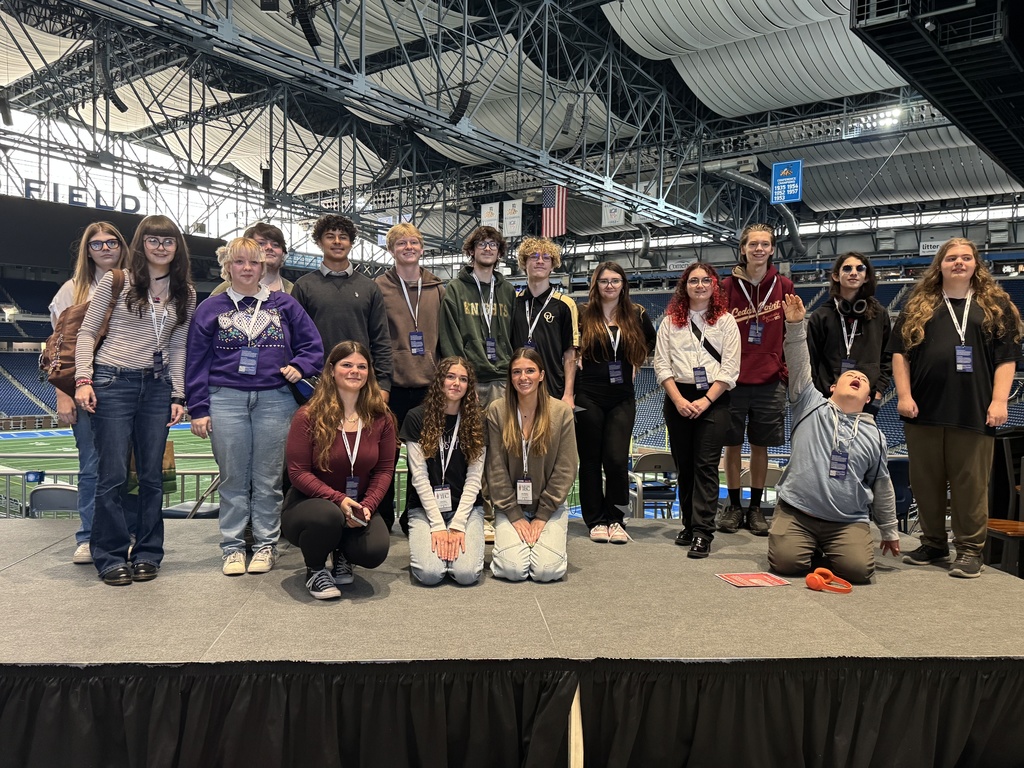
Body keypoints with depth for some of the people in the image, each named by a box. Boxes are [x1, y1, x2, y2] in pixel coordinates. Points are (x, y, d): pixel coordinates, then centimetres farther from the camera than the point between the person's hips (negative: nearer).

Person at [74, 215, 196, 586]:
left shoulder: (185, 293, 10)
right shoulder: (116, 281, 0)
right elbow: (87, 331, 1)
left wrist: (178, 395, 6)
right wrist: (84, 380, -9)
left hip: (157, 387, 3)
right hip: (113, 382, -3)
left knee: (152, 475, 6)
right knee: (113, 475, -3)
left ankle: (147, 554, 17)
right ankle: (111, 557, 10)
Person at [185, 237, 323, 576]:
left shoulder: (284, 304, 10)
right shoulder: (210, 308, 9)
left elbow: (312, 344, 12)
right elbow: (196, 361, 7)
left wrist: (300, 367, -8)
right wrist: (198, 408, 1)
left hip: (275, 400, 0)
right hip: (225, 399, 0)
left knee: (269, 479, 5)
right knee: (233, 478, 4)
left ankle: (266, 544, 15)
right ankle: (233, 546, 15)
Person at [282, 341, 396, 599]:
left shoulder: (381, 418, -2)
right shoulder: (308, 416, -11)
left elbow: (385, 469, 0)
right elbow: (298, 473, -13)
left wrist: (367, 505, -17)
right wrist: (338, 499, -25)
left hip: (358, 508, 3)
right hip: (307, 503, -2)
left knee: (375, 552, -26)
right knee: (328, 516, -38)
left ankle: (342, 554, 15)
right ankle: (315, 571, -3)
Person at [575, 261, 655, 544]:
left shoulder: (637, 315, 6)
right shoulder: (582, 315, -2)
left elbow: (651, 341, 23)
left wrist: (635, 363, 12)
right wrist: (578, 361, -1)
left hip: (622, 398, 1)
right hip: (588, 397, -1)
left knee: (617, 460, -6)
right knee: (590, 461, 5)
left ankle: (615, 520, 9)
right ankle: (596, 521, 16)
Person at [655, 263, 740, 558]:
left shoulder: (726, 321, 5)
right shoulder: (671, 321, 9)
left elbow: (730, 368, -2)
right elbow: (661, 364, 3)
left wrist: (706, 400, -12)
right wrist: (679, 400, -9)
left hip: (714, 399, -2)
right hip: (678, 398, 3)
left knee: (706, 466, -8)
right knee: (683, 465, 8)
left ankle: (702, 533, -9)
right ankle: (689, 525, 20)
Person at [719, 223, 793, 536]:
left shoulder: (783, 286, 3)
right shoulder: (728, 286, -1)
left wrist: (787, 367, 4)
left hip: (769, 382, 1)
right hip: (732, 380, -1)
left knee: (760, 446, 8)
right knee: (733, 445, 6)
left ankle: (755, 507, 20)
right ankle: (733, 506, 19)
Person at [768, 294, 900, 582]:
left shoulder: (874, 437, 12)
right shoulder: (811, 406, 5)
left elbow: (882, 486, 18)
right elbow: (799, 365, -6)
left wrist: (890, 531, 22)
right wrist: (795, 325, -17)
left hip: (849, 521, 2)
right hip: (796, 512, -2)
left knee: (857, 569, -21)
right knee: (785, 562, -19)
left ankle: (826, 555, 14)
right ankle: (811, 548, 15)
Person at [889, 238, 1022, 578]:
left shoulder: (996, 305, 8)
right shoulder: (919, 306, 11)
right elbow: (900, 352, 9)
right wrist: (904, 395, -1)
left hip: (974, 412, -2)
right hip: (924, 410, 2)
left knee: (970, 484, 1)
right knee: (926, 482, 8)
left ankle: (970, 550, 12)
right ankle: (933, 544, 21)